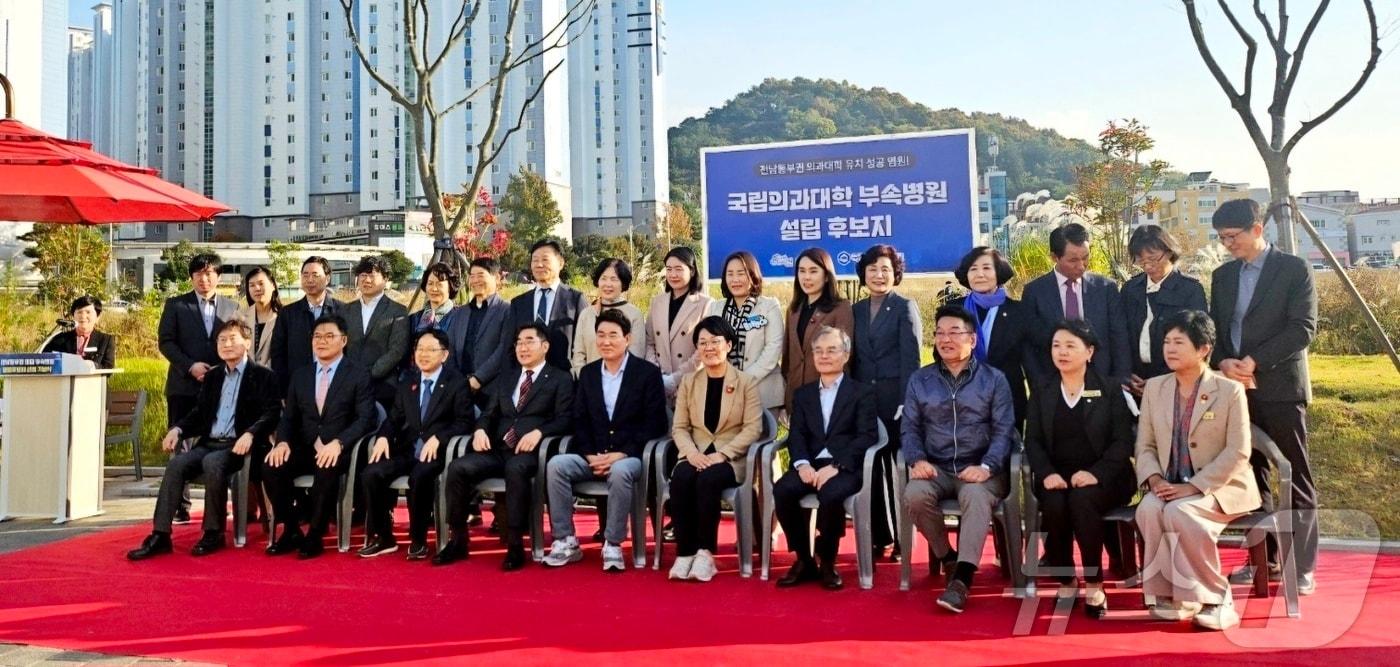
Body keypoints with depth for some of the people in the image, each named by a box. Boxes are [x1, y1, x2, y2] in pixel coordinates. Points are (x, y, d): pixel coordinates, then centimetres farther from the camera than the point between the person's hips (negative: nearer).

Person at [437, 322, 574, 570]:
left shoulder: (560, 379, 9)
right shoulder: (505, 381, 27)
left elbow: (563, 419, -3)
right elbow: (488, 414, 20)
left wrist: (538, 432, -21)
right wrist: (481, 430, -3)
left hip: (530, 452, -5)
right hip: (497, 450, 5)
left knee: (515, 468, -38)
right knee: (457, 467, -20)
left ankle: (516, 545, -30)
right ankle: (458, 540, -9)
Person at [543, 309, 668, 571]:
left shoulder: (648, 373, 0)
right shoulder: (587, 373, 15)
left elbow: (654, 424, -6)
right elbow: (579, 420, 11)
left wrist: (620, 454, -15)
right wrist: (590, 455, -7)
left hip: (629, 457, -4)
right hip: (593, 457, 4)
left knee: (620, 472, -37)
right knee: (556, 465, -23)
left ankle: (612, 545, -23)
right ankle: (566, 542, -16)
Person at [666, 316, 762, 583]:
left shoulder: (746, 383, 4)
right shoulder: (688, 382, 14)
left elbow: (752, 428, -4)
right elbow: (679, 427, 8)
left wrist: (721, 454, -17)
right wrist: (692, 453, -12)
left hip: (730, 459, -3)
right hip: (695, 456, 3)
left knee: (707, 479, -35)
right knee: (680, 479, -31)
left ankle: (705, 552, -24)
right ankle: (685, 552, -24)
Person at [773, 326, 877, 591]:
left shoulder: (863, 392, 10)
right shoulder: (802, 393, 22)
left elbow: (867, 436, -3)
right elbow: (796, 434, 9)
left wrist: (836, 466, -18)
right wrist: (802, 464, -14)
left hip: (846, 467, -3)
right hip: (811, 464, 4)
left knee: (830, 495, -35)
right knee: (782, 490, -27)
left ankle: (827, 563, -10)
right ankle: (804, 559, -9)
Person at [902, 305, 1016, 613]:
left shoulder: (993, 379, 6)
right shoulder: (920, 380, 12)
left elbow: (1004, 431, -2)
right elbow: (909, 427, 9)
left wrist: (986, 466, -19)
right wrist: (917, 460, -12)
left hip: (979, 470, -2)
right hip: (936, 469, 2)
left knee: (975, 496, -36)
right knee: (914, 494, -30)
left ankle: (961, 579, -35)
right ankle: (947, 557, -7)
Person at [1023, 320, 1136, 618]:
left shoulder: (1110, 392, 6)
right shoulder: (1041, 394, 13)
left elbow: (1122, 442, -3)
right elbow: (1033, 441, 5)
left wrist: (1096, 473, -20)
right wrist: (1047, 473, -15)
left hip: (1100, 479, -2)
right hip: (1056, 478, 2)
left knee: (1081, 500, -34)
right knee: (1054, 504, -31)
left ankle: (1094, 586, -22)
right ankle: (1065, 584, -14)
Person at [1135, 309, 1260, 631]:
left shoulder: (1230, 390, -4)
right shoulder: (1154, 388, 10)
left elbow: (1238, 453, -10)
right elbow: (1145, 444, 9)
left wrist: (1192, 486, -20)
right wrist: (1154, 478, -12)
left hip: (1220, 488, -4)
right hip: (1169, 487, 4)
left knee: (1180, 511, -34)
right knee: (1149, 509, -30)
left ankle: (1215, 598, -15)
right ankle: (1169, 592, -14)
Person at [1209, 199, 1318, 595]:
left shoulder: (1293, 269, -2)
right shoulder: (1222, 276, 14)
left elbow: (1303, 327, -10)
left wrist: (1255, 362, -17)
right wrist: (1223, 362, -6)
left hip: (1280, 387, -5)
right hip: (1237, 388, 5)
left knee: (1296, 478, -1)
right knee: (1251, 476, 9)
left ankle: (1302, 567, 4)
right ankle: (1264, 559, 18)